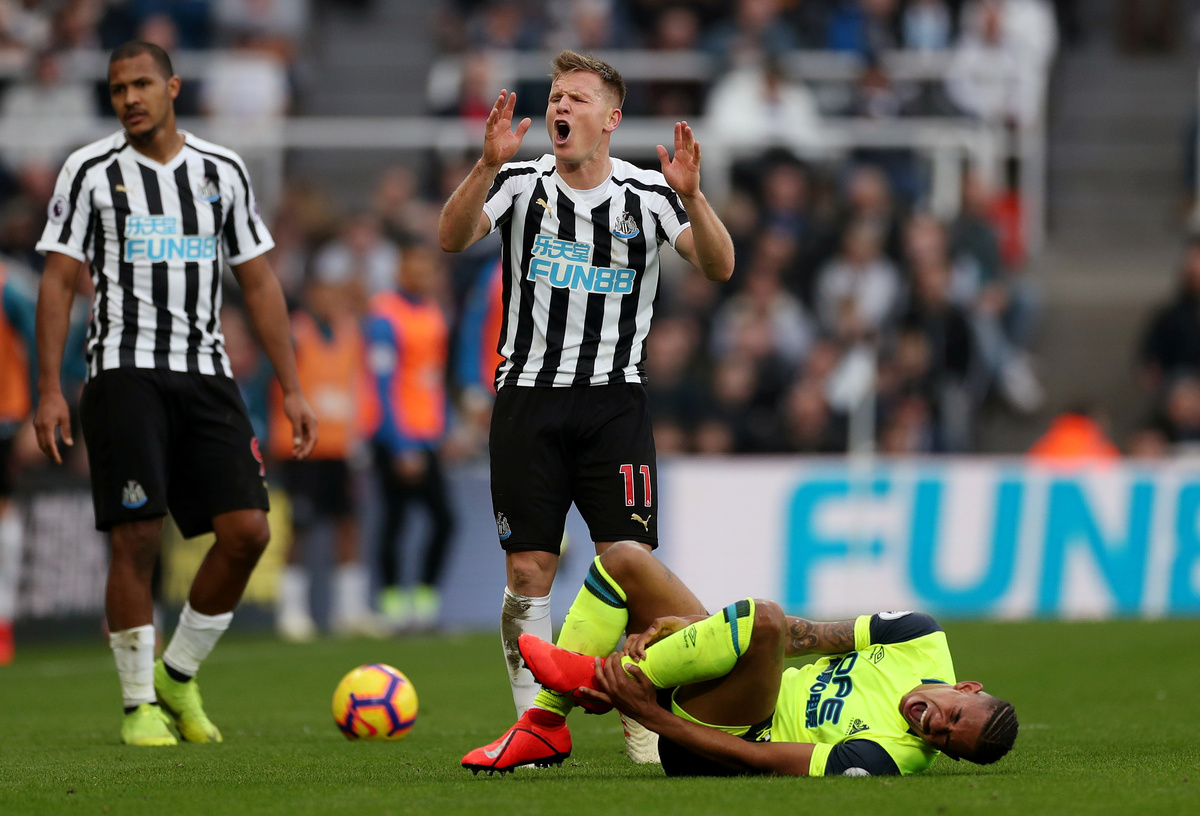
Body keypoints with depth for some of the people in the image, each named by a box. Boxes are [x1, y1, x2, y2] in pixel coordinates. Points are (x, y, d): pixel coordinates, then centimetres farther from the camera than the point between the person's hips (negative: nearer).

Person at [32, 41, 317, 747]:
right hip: (125, 373, -3)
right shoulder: (92, 172, 3)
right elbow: (59, 283, 2)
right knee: (137, 537, -11)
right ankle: (141, 705, 1)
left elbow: (259, 283, 14)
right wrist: (49, 391, -7)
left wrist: (293, 389, 8)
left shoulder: (223, 171, 11)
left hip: (206, 372, 3)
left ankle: (178, 676, 12)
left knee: (248, 530, -7)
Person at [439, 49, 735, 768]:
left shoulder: (647, 193, 2)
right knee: (528, 572, -1)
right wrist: (488, 165, -30)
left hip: (615, 398, 0)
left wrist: (690, 197, -26)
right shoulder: (521, 183, 2)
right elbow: (453, 238, -14)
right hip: (528, 396, 0)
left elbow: (719, 267, -8)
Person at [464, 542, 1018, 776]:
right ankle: (546, 728, 6)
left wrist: (649, 716, -24)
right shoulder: (925, 642, -7)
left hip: (708, 748, -8)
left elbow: (757, 759, -25)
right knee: (624, 560, 2)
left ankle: (599, 677, -16)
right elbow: (811, 634, -2)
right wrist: (686, 624, -11)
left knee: (760, 618, -36)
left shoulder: (883, 758, -25)